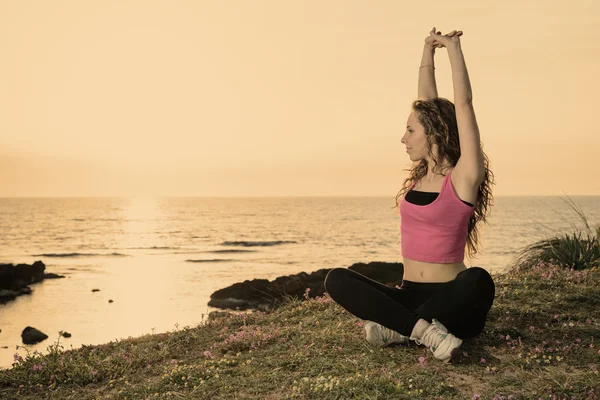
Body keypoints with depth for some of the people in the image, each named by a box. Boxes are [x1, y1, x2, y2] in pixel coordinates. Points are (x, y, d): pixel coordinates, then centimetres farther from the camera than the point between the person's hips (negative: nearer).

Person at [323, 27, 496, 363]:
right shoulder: (421, 175, 9)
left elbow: (464, 104, -12)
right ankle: (424, 329, -25)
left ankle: (399, 328, -22)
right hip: (409, 296, 5)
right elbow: (428, 105, 13)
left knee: (480, 281, -38)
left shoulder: (463, 179, -8)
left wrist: (453, 47, -5)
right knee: (338, 280, -16)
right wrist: (429, 51, 17)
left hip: (449, 302, -5)